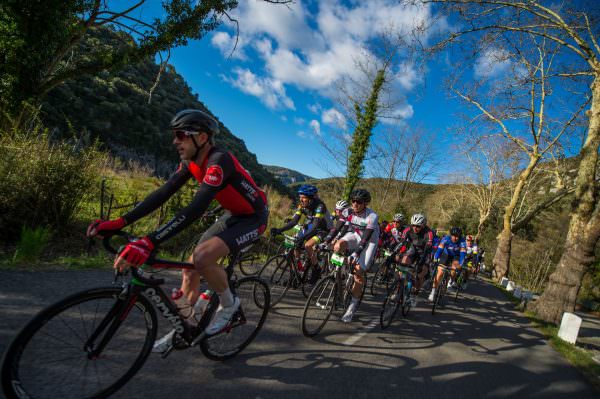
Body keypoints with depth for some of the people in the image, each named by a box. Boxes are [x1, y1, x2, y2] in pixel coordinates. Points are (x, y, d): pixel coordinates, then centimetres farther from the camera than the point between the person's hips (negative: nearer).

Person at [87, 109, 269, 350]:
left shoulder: (219, 161, -30)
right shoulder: (190, 162, -3)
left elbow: (195, 210, -41)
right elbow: (163, 194, -7)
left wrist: (149, 242, -48)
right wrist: (119, 223, -17)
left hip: (253, 218, -8)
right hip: (232, 214, 8)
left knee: (202, 257, -28)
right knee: (190, 267, 5)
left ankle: (228, 303, 1)